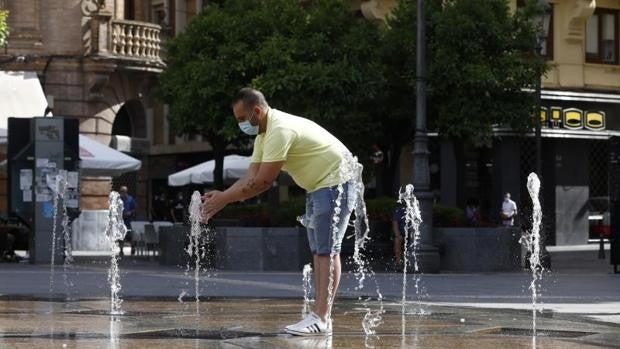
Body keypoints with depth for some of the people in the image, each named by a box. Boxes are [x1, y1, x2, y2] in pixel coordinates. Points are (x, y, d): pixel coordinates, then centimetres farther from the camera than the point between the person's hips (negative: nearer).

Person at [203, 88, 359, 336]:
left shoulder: (280, 130, -26)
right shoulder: (264, 134, 7)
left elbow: (263, 182, -27)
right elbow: (252, 176, 4)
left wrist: (225, 198, -21)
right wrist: (222, 196, -10)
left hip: (336, 182, -11)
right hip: (318, 186, 11)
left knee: (327, 250, -14)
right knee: (318, 250, 9)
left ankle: (321, 320, -17)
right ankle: (320, 317, 10)